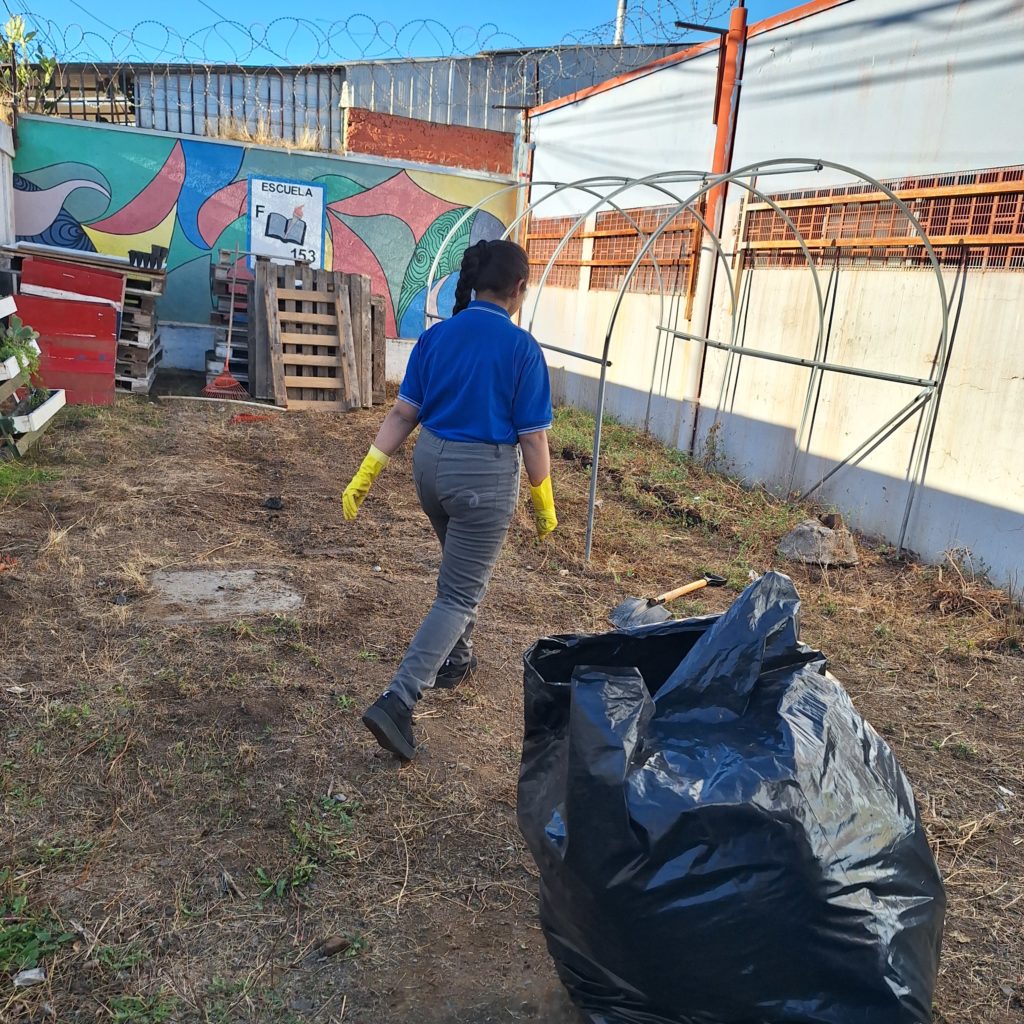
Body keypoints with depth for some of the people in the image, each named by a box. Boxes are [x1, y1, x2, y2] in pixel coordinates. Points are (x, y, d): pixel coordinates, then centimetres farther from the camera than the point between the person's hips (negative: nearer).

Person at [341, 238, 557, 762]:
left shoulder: (436, 336, 2)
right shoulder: (521, 347, -13)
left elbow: (403, 413, 0)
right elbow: (533, 438, -11)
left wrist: (366, 474, 3)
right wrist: (545, 507, 0)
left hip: (431, 462, 6)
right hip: (484, 475, -6)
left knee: (463, 568, 28)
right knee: (458, 595, 2)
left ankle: (455, 660, 43)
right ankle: (397, 701, -8)